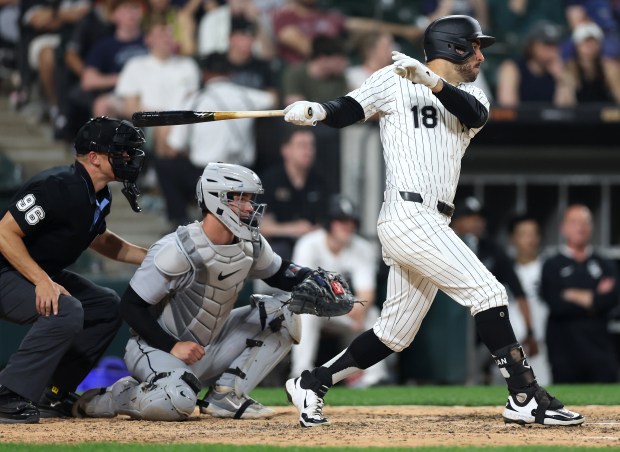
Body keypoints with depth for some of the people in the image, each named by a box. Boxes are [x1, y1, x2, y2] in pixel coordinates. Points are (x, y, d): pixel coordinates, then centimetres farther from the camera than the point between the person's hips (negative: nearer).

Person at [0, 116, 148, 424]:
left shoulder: (100, 197, 5)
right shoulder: (57, 186, -26)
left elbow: (98, 239, 26)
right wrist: (42, 281, -33)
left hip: (44, 274, 10)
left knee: (108, 306, 13)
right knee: (66, 311, -31)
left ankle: (52, 394, 14)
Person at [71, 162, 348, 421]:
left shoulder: (250, 244, -2)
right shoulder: (178, 250, -23)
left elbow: (278, 273, 15)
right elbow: (131, 306, -20)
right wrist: (172, 346, -26)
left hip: (209, 349, 8)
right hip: (157, 348, -7)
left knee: (281, 315, -2)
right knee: (178, 401, -38)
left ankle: (225, 395, -5)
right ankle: (102, 399, -7)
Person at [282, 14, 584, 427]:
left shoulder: (469, 95, 18)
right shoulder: (395, 81, 4)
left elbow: (475, 115, -4)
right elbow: (346, 112, 3)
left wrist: (432, 81, -22)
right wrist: (316, 111, -20)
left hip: (433, 224, 8)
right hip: (408, 217, -8)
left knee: (395, 334, 12)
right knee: (487, 291, -14)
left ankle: (311, 384, 24)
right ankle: (525, 398, -13)